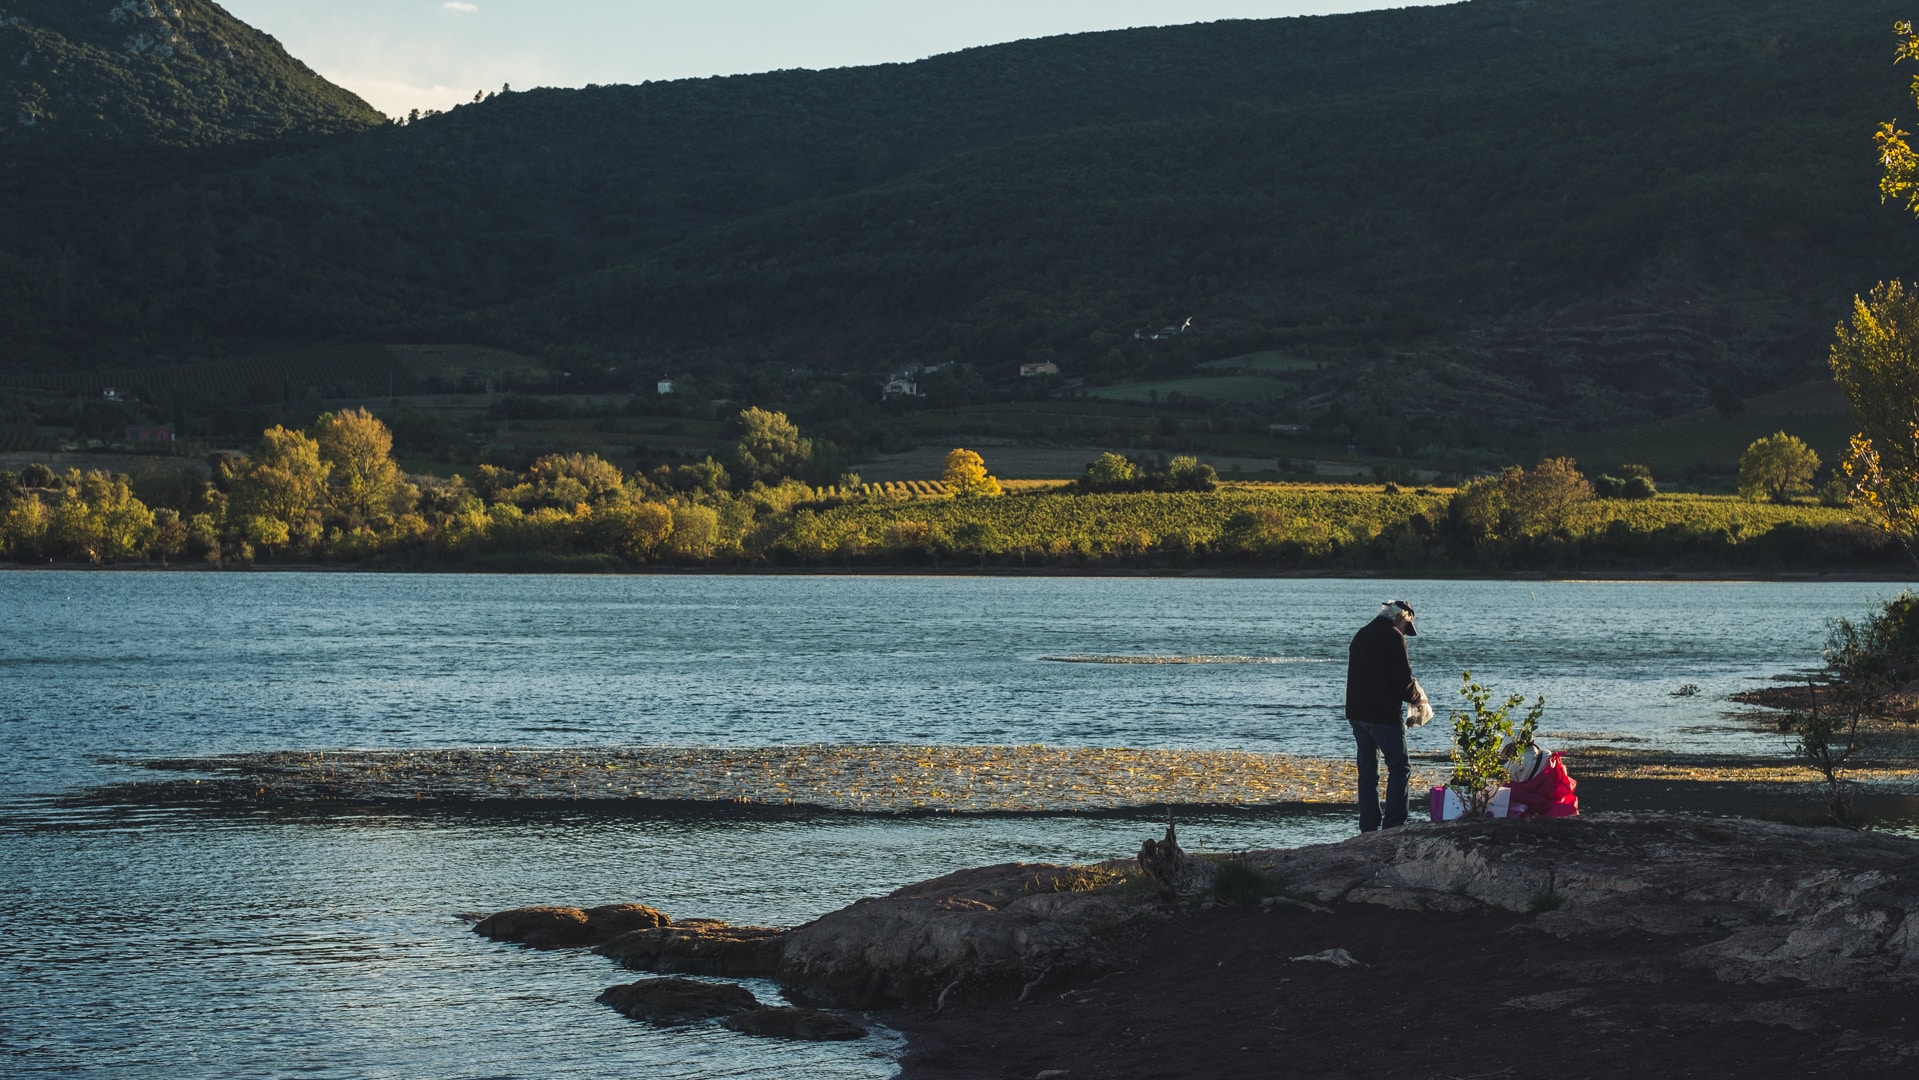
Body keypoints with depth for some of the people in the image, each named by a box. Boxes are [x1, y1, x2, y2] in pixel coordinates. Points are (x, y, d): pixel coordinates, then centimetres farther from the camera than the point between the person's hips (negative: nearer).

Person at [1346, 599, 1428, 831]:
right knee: (1399, 768, -2)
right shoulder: (1393, 637, -11)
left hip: (1356, 713, 8)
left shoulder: (1361, 635, 15)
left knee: (1367, 770, 11)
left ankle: (1368, 827, 9)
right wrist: (1417, 697, 5)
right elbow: (1403, 680, -15)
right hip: (1383, 715, -8)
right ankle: (1393, 825, -10)